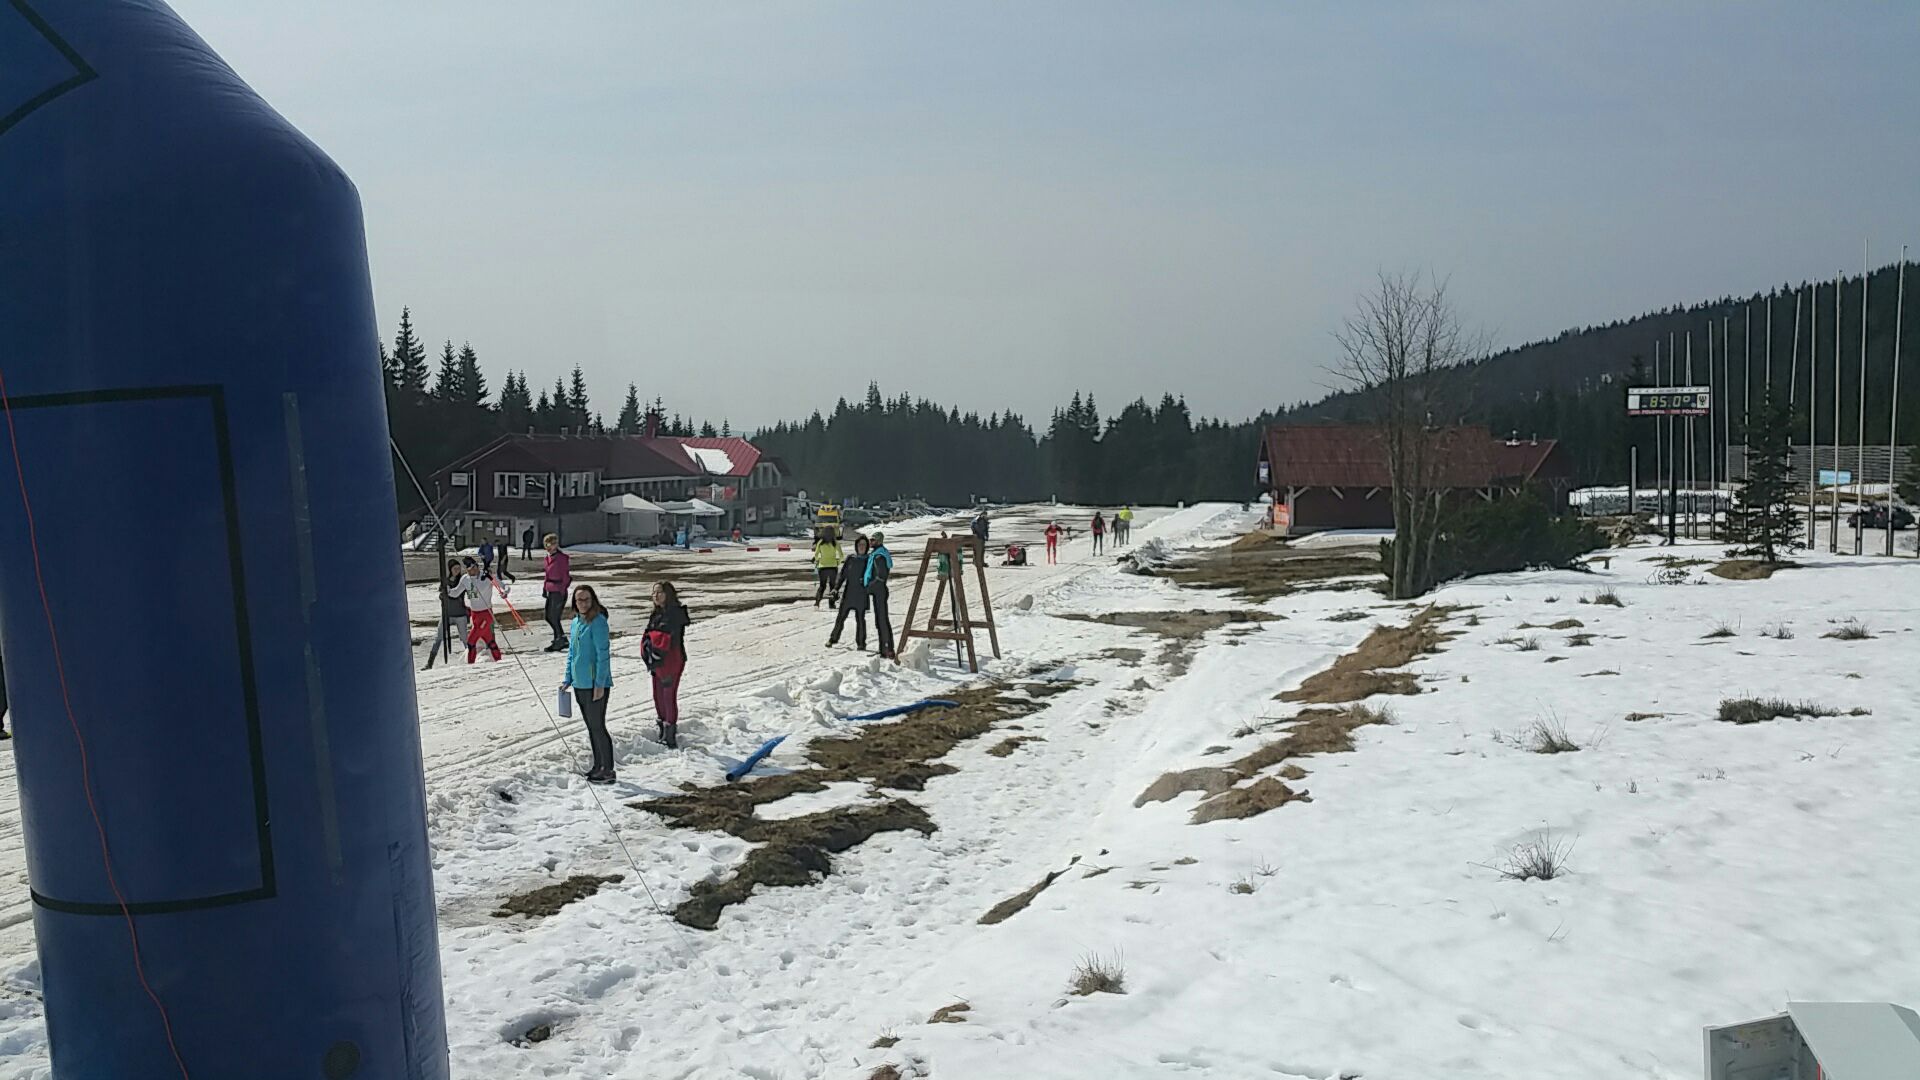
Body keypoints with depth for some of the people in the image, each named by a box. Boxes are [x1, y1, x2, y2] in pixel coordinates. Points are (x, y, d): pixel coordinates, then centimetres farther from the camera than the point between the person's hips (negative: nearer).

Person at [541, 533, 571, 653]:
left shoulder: (562, 558, -13)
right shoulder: (548, 558, 11)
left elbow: (566, 577, -13)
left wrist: (562, 592, -15)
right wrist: (544, 588, 17)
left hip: (559, 592, -9)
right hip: (550, 591, 9)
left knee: (554, 617, -5)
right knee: (548, 617, 11)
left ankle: (559, 640, 8)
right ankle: (562, 639, 22)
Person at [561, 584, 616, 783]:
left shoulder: (597, 622, -14)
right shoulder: (576, 621, 11)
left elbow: (603, 654, -17)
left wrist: (600, 684, -19)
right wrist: (568, 680, 17)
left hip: (595, 685, -8)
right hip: (580, 684, 8)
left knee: (597, 727, -3)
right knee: (591, 727, 15)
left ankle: (608, 771, 6)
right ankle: (598, 767, 26)